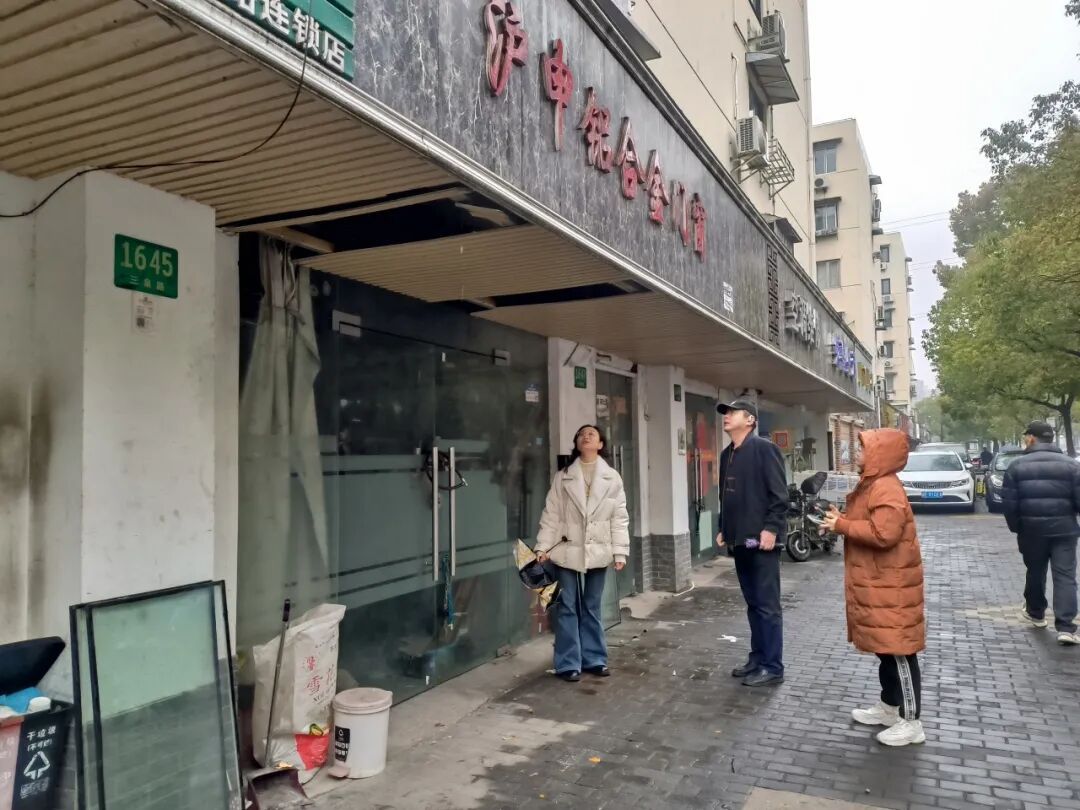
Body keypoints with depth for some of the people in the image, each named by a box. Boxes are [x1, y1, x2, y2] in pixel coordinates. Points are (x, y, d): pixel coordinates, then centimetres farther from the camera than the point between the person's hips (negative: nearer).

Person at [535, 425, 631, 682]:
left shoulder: (612, 478, 3)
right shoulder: (562, 477, 1)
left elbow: (619, 517, 1)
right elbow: (551, 515, 0)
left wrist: (620, 551, -4)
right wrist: (543, 547, -6)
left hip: (598, 552, 1)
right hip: (567, 551, -1)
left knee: (592, 607, 13)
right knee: (567, 608, 3)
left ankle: (594, 659, 24)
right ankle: (568, 663, 11)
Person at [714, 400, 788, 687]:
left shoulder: (764, 449, -9)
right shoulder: (727, 454, 16)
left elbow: (779, 494, -14)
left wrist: (771, 528, -19)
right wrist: (724, 529, 17)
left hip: (761, 540, -8)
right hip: (740, 540, 8)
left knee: (767, 606, -2)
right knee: (753, 604, 15)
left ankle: (773, 667, 6)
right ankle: (758, 659, 24)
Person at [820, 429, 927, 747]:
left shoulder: (886, 488, -20)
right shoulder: (872, 484, 13)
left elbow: (883, 534, -30)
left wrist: (842, 525, -20)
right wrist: (841, 520, 5)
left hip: (890, 585, -11)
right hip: (875, 582, 11)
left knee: (899, 651, -2)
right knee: (886, 648, 19)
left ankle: (911, 722, 7)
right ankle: (889, 707, 30)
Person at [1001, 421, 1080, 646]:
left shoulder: (1017, 466, -2)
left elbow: (1009, 504, -5)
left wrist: (1016, 528, 8)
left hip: (1031, 529, 1)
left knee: (1035, 572, 18)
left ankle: (1035, 613, 35)